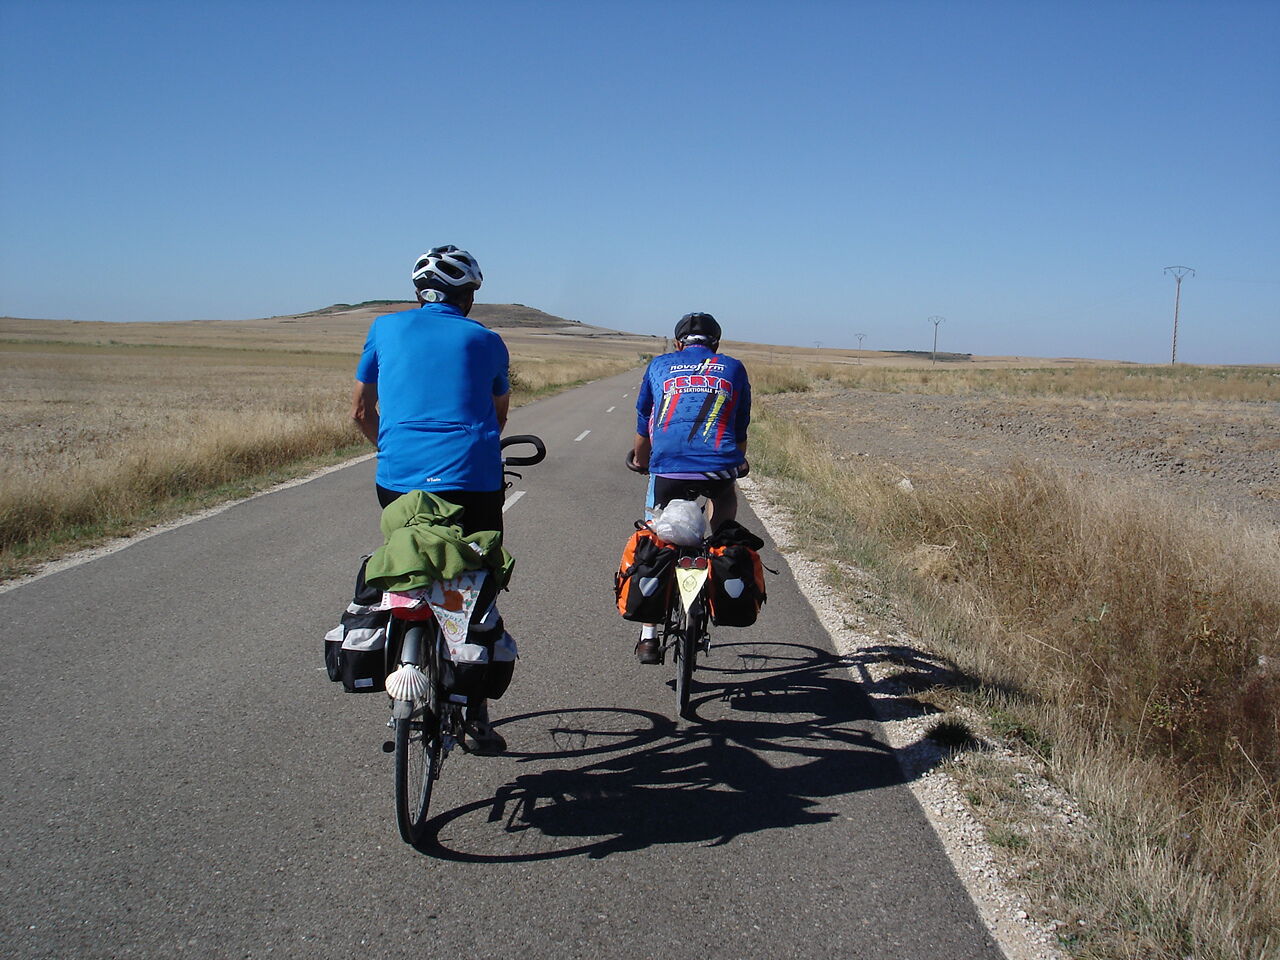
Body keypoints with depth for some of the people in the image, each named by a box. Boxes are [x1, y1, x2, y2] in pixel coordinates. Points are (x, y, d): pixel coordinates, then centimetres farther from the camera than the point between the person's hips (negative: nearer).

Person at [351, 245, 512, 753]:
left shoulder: (386, 328, 13)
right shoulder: (486, 340, 13)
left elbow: (361, 411, 20)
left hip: (398, 480, 1)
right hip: (473, 482, -1)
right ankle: (475, 715, 12)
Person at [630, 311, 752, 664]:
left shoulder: (660, 365, 20)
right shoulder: (733, 368, 19)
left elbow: (643, 424, 28)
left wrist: (640, 461, 46)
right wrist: (739, 462, 45)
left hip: (667, 469, 1)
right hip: (719, 469, 0)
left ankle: (648, 638, 13)